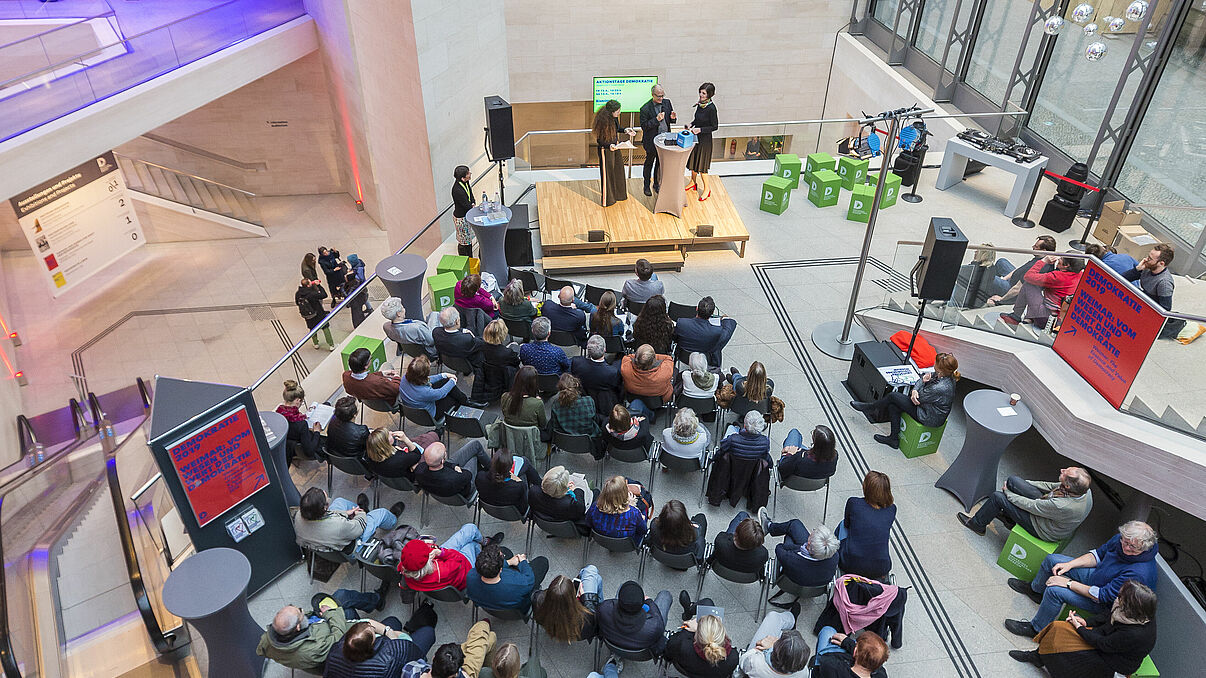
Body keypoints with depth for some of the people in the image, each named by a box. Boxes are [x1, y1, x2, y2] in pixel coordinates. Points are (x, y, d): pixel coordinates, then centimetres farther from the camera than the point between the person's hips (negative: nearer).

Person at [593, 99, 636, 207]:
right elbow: (599, 140, -21)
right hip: (606, 149, -8)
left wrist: (625, 131, 1)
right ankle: (608, 199, 20)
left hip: (615, 147, 8)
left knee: (619, 170, 19)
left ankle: (619, 194, 38)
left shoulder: (614, 117, -6)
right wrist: (609, 145, -35)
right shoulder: (603, 121, -27)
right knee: (608, 173, 5)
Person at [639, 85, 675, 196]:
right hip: (651, 141, -4)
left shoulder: (667, 103, -1)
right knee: (649, 163, 13)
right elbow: (644, 126, -18)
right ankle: (646, 186, 28)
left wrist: (673, 118, -15)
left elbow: (670, 121, 9)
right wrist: (656, 119, -29)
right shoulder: (645, 109, -17)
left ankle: (657, 184, 35)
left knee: (660, 163, 17)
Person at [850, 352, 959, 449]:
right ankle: (894, 439, 13)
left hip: (930, 419, -9)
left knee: (893, 396, -8)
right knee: (893, 406, 3)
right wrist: (915, 390, -15)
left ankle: (868, 407, 18)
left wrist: (924, 382, -8)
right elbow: (923, 378, 4)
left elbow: (919, 399, -20)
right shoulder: (945, 376, -9)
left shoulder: (940, 388, -35)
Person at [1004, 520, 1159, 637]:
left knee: (1055, 591, -26)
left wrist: (1068, 583, -26)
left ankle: (1037, 629, -3)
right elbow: (1098, 554, 3)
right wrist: (1069, 565, -9)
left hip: (1104, 603, -8)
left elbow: (1102, 596, -32)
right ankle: (1035, 589, 37)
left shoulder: (1139, 573, -37)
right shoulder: (1121, 540, -16)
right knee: (1052, 559, 8)